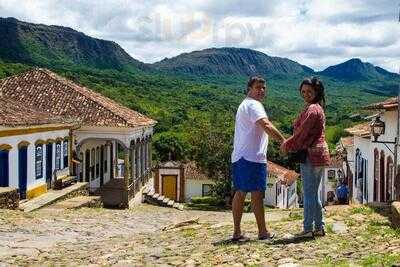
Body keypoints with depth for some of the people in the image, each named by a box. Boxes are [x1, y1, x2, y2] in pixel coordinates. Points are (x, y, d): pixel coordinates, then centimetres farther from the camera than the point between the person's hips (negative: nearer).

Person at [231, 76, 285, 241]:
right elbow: (266, 125, -23)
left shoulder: (244, 105, 25)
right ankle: (262, 232, 0)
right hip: (252, 158, -10)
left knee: (240, 193, 9)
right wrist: (283, 141, -21)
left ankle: (237, 232, 11)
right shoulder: (253, 105, -9)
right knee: (257, 194, -5)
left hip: (239, 157, 10)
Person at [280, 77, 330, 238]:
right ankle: (319, 227, 21)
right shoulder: (316, 108, 18)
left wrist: (287, 146, -5)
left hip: (311, 155, -10)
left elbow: (302, 133, -16)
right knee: (315, 193, 14)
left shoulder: (312, 109, -14)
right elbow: (301, 133, 18)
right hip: (318, 154, 10)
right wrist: (288, 144, 8)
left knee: (309, 193, -4)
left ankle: (308, 229, 2)